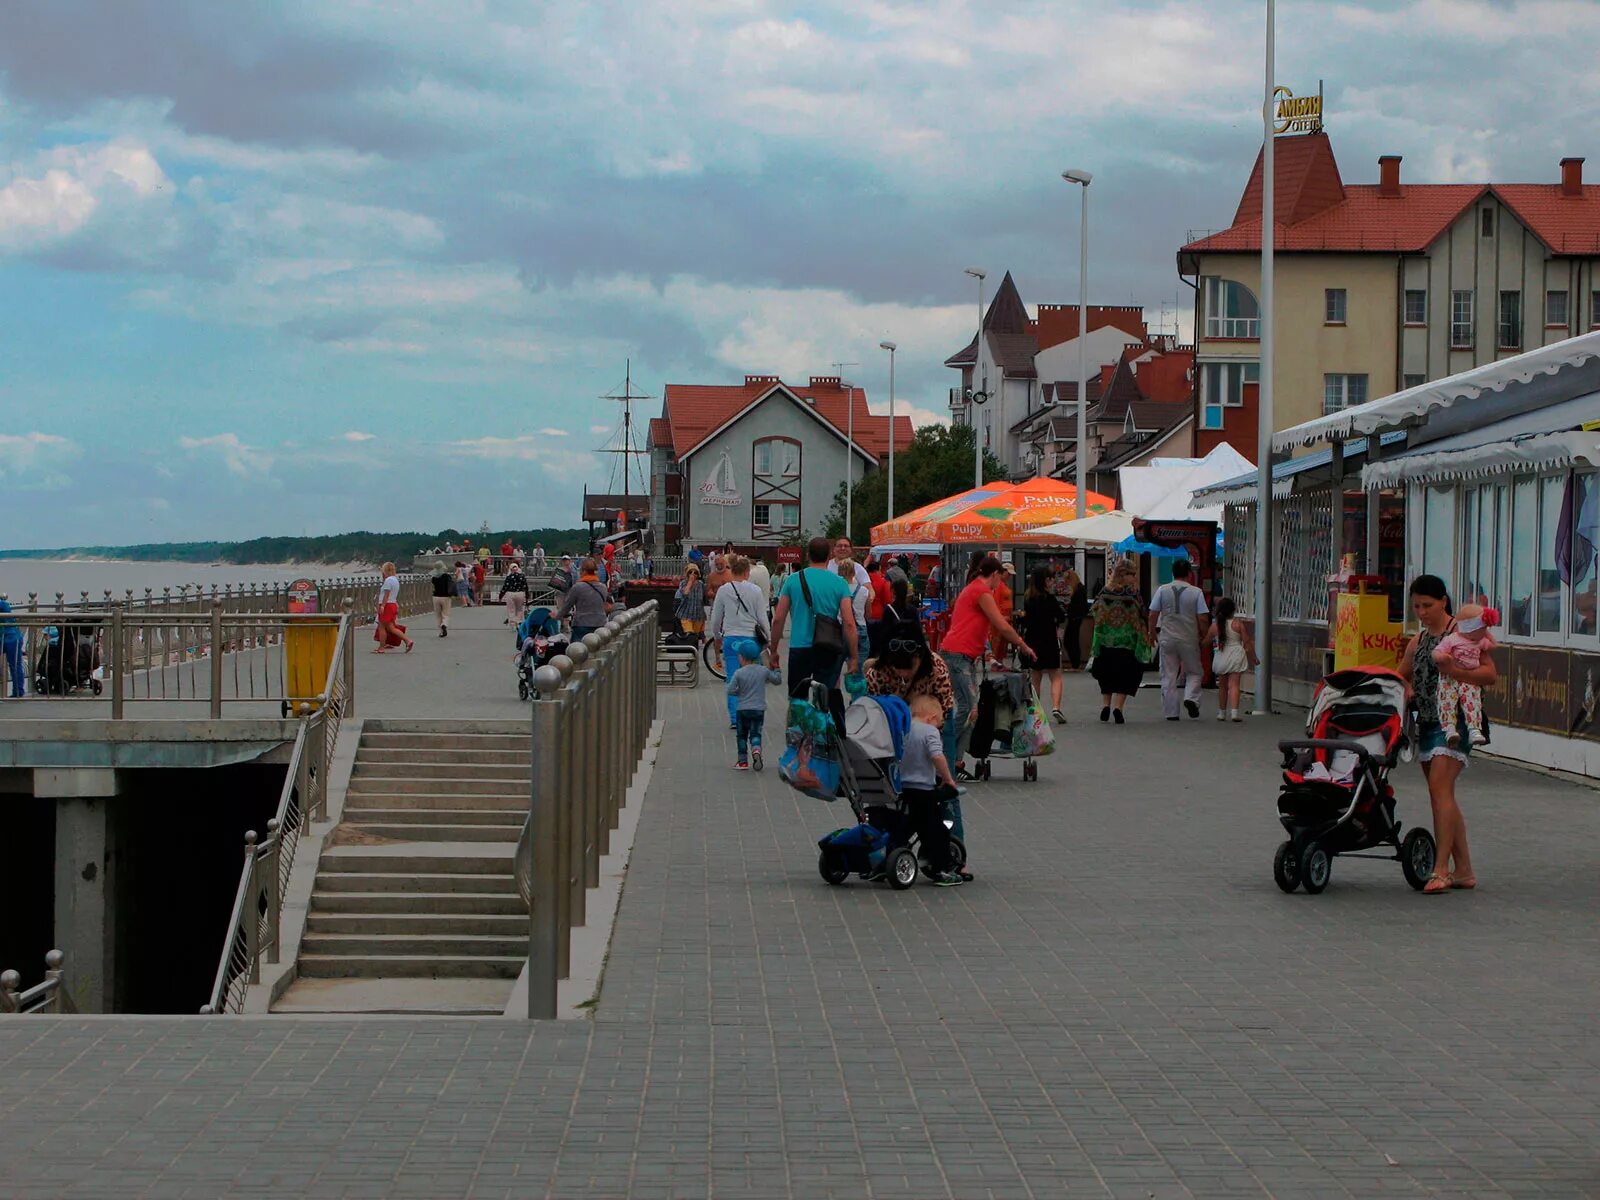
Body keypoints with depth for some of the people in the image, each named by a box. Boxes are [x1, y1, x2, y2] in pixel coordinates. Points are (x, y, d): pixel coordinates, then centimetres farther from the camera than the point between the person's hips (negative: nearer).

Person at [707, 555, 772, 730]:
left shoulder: (723, 591, -1)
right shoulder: (755, 591, -5)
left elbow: (715, 619, 7)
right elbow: (763, 619, -1)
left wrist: (717, 637, 24)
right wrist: (769, 639, 12)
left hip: (731, 639, 1)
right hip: (752, 639, -1)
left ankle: (735, 718, -4)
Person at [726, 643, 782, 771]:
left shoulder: (739, 673, -10)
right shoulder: (764, 671, -2)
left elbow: (731, 690, -13)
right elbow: (778, 680, 10)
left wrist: (740, 691, 6)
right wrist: (775, 669, 25)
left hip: (742, 709, -2)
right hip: (759, 709, 2)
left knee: (741, 735, 13)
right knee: (755, 734, 5)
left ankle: (743, 761, 13)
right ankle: (756, 750, -26)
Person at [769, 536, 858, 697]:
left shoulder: (793, 580, 1)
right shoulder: (839, 583, -2)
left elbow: (778, 619, 2)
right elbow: (849, 623, -7)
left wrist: (773, 650, 12)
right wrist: (853, 657, -1)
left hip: (799, 647, 1)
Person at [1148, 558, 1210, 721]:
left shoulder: (1162, 590, -1)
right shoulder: (1196, 592, -6)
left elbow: (1153, 615, -1)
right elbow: (1203, 619, -7)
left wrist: (1152, 634, 12)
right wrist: (1204, 636, 9)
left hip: (1167, 639, 1)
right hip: (1189, 639, -1)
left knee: (1168, 677, 7)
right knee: (1194, 672, 15)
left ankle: (1170, 712, 7)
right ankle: (1191, 698, -8)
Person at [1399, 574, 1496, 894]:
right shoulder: (1418, 640, 17)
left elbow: (1490, 674, -11)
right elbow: (1402, 677, 28)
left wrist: (1454, 672, -25)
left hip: (1454, 720, -8)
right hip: (1426, 722, 8)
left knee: (1440, 788, -19)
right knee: (1443, 796, 9)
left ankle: (1441, 870, -22)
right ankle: (1463, 871, 16)